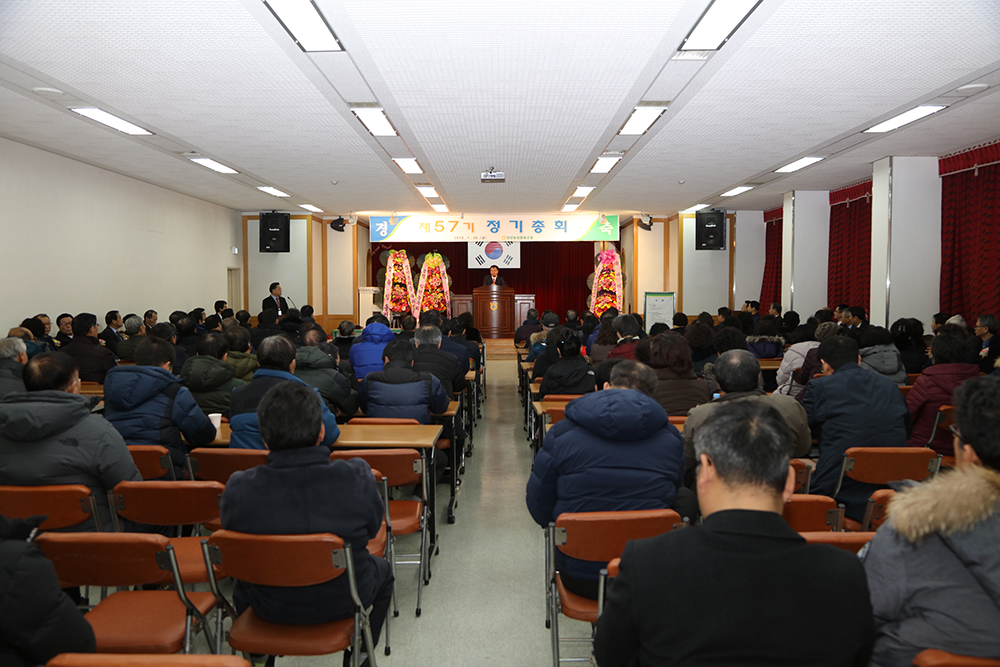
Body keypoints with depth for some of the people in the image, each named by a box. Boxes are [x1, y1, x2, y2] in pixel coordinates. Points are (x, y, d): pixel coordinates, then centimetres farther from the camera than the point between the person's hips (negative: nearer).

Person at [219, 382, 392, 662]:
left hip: (271, 607, 1)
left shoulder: (238, 489, -25)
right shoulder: (357, 477, -29)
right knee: (382, 570, 34)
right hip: (343, 600, -1)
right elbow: (372, 529, -10)